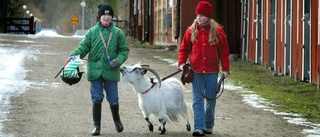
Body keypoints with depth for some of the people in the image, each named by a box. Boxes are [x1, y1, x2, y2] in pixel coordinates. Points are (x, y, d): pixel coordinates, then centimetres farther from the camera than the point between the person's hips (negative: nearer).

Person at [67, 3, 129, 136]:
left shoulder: (118, 33, 3)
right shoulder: (92, 32, 2)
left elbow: (124, 50, 7)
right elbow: (83, 47, 1)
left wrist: (118, 60, -11)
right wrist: (74, 55, -17)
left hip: (111, 72, 0)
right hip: (95, 71, 0)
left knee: (113, 99, 7)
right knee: (96, 99, 1)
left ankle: (116, 120, 34)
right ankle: (96, 125, 13)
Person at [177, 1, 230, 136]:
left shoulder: (217, 31, -1)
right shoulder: (191, 30, 2)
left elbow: (224, 50, 2)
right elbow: (184, 49, 8)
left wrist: (225, 68, -3)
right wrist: (181, 63, -7)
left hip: (212, 72, 0)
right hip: (196, 71, 0)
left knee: (211, 99, 9)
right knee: (197, 100, -6)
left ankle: (208, 126, 24)